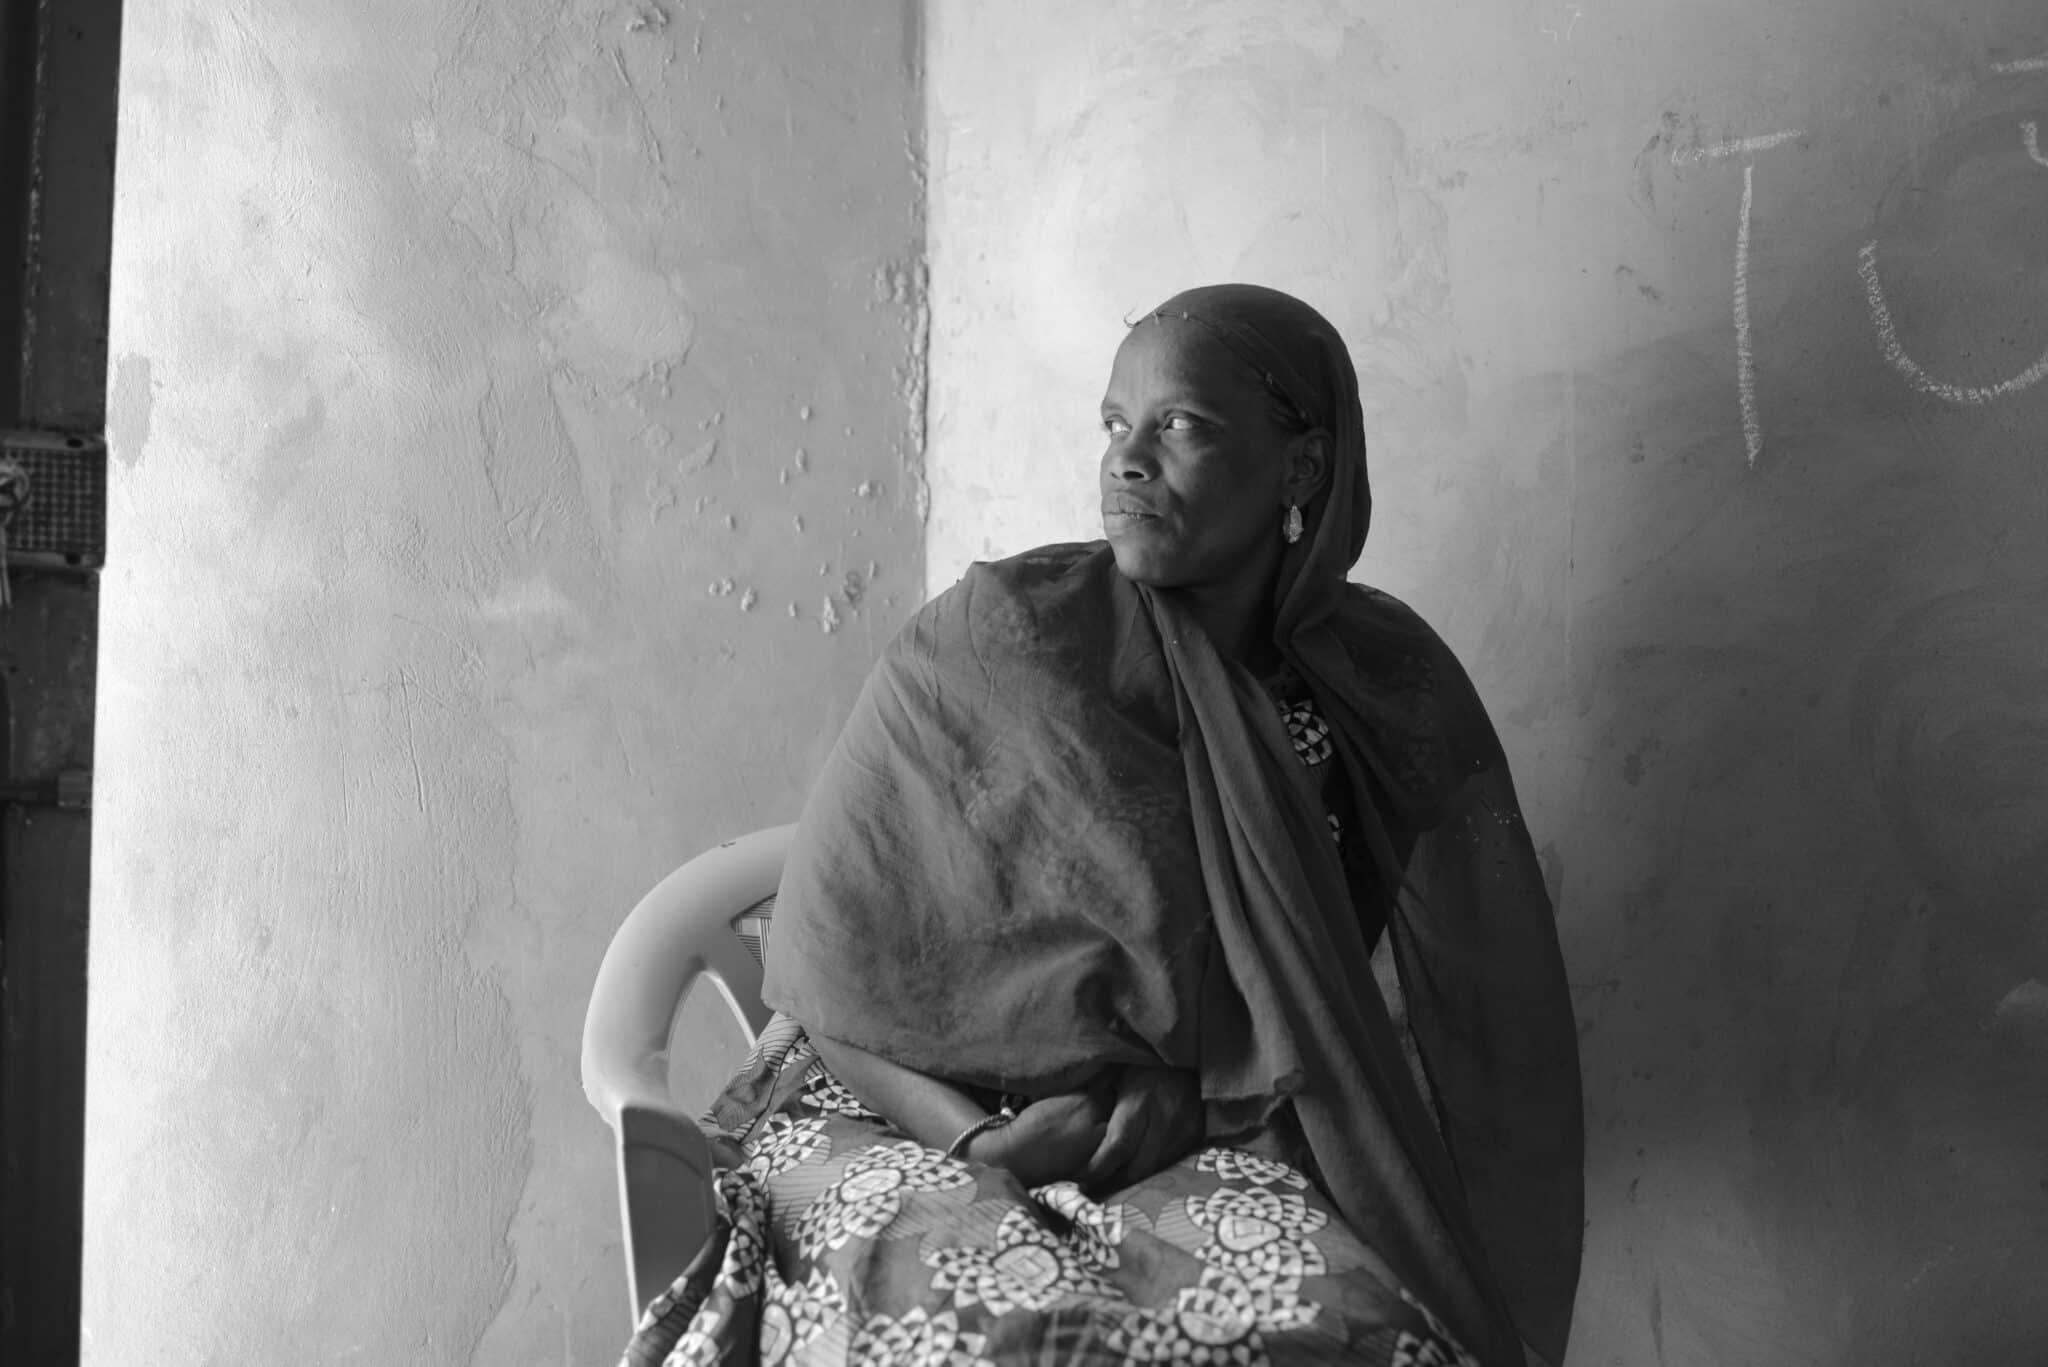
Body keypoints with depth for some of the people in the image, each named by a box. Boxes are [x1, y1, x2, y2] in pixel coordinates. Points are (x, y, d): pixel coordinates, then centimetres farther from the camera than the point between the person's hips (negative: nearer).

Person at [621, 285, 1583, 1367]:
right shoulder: (986, 644, -8)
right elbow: (831, 964, -3)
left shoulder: (1392, 689, 1)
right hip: (915, 1124, -2)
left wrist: (1185, 1089, -10)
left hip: (1208, 1145, 3)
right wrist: (970, 1134, -17)